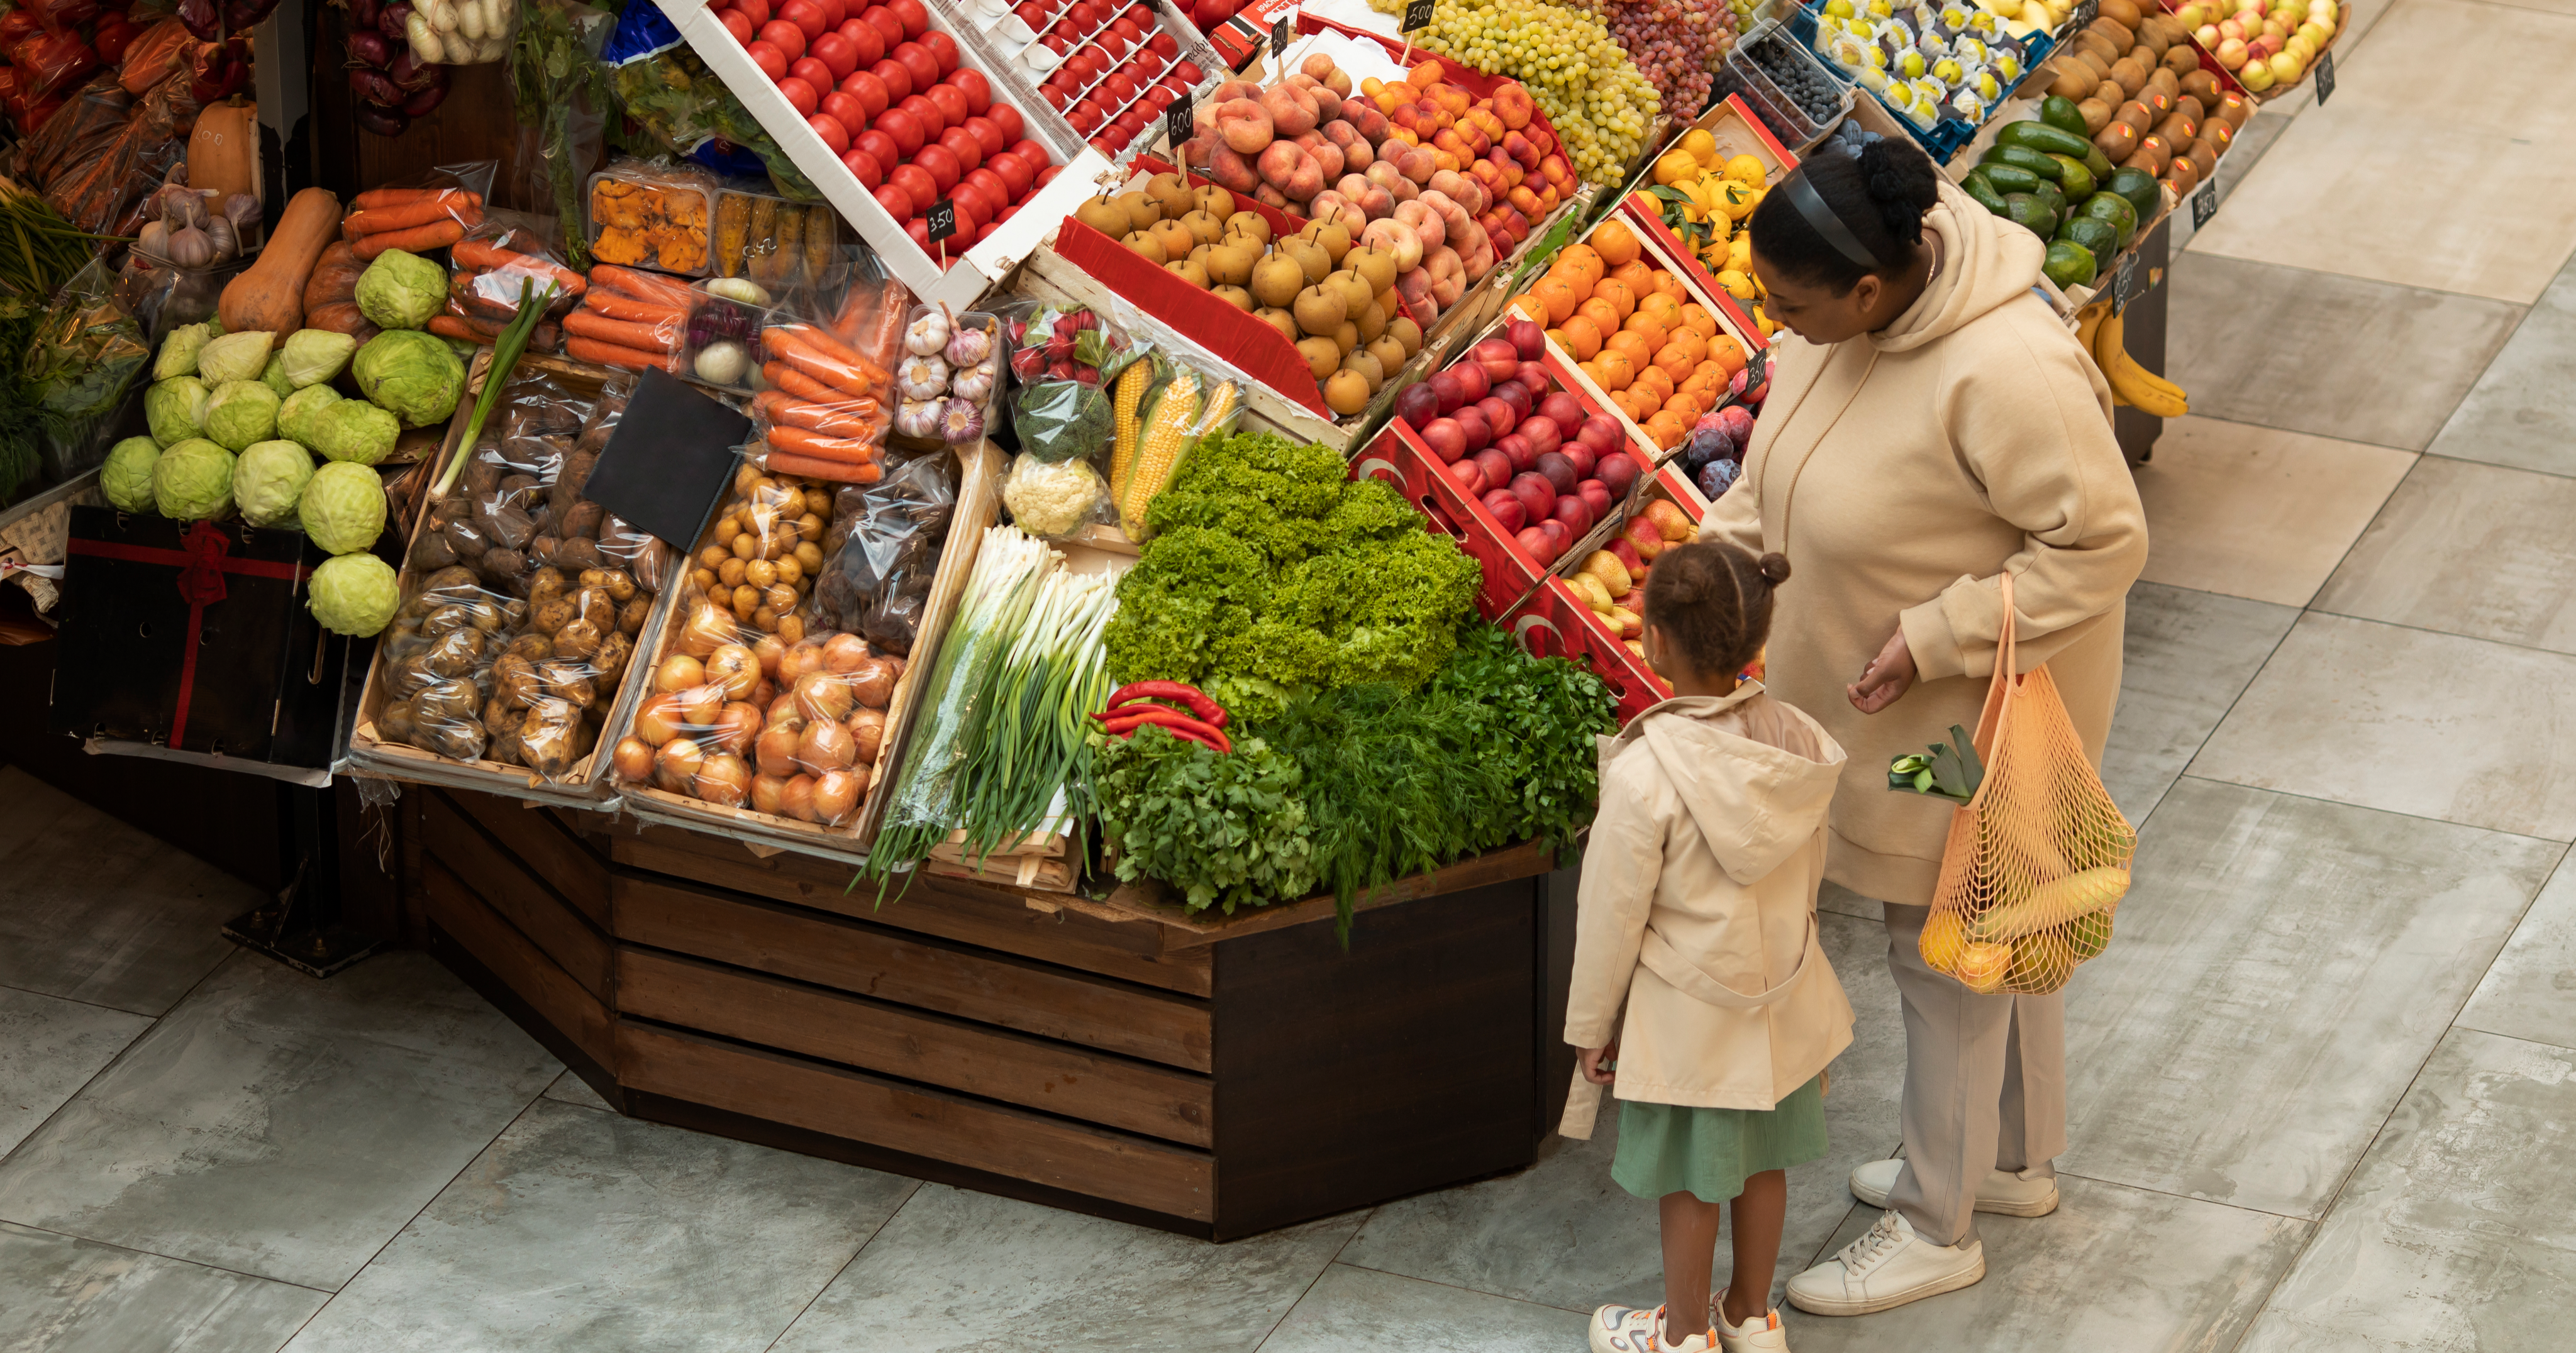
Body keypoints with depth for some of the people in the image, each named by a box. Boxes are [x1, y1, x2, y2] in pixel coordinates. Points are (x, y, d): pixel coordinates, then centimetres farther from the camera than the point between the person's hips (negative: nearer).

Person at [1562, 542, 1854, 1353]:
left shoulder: (1646, 775, -29)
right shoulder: (1799, 745, -12)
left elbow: (1614, 915, -18)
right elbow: (1810, 875, 3)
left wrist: (1590, 1026, -4)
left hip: (1684, 1013, -5)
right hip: (1782, 991, 5)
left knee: (1689, 1178, 13)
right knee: (1762, 1160, 21)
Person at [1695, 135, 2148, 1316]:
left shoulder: (2006, 373, -37)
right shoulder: (1862, 294, -11)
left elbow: (2103, 542, -28)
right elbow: (1796, 433, 8)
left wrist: (1934, 640, -28)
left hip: (1975, 701, -8)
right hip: (1882, 678, 8)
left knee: (1946, 950, 9)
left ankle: (1937, 1228, 28)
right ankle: (2016, 1160, 46)